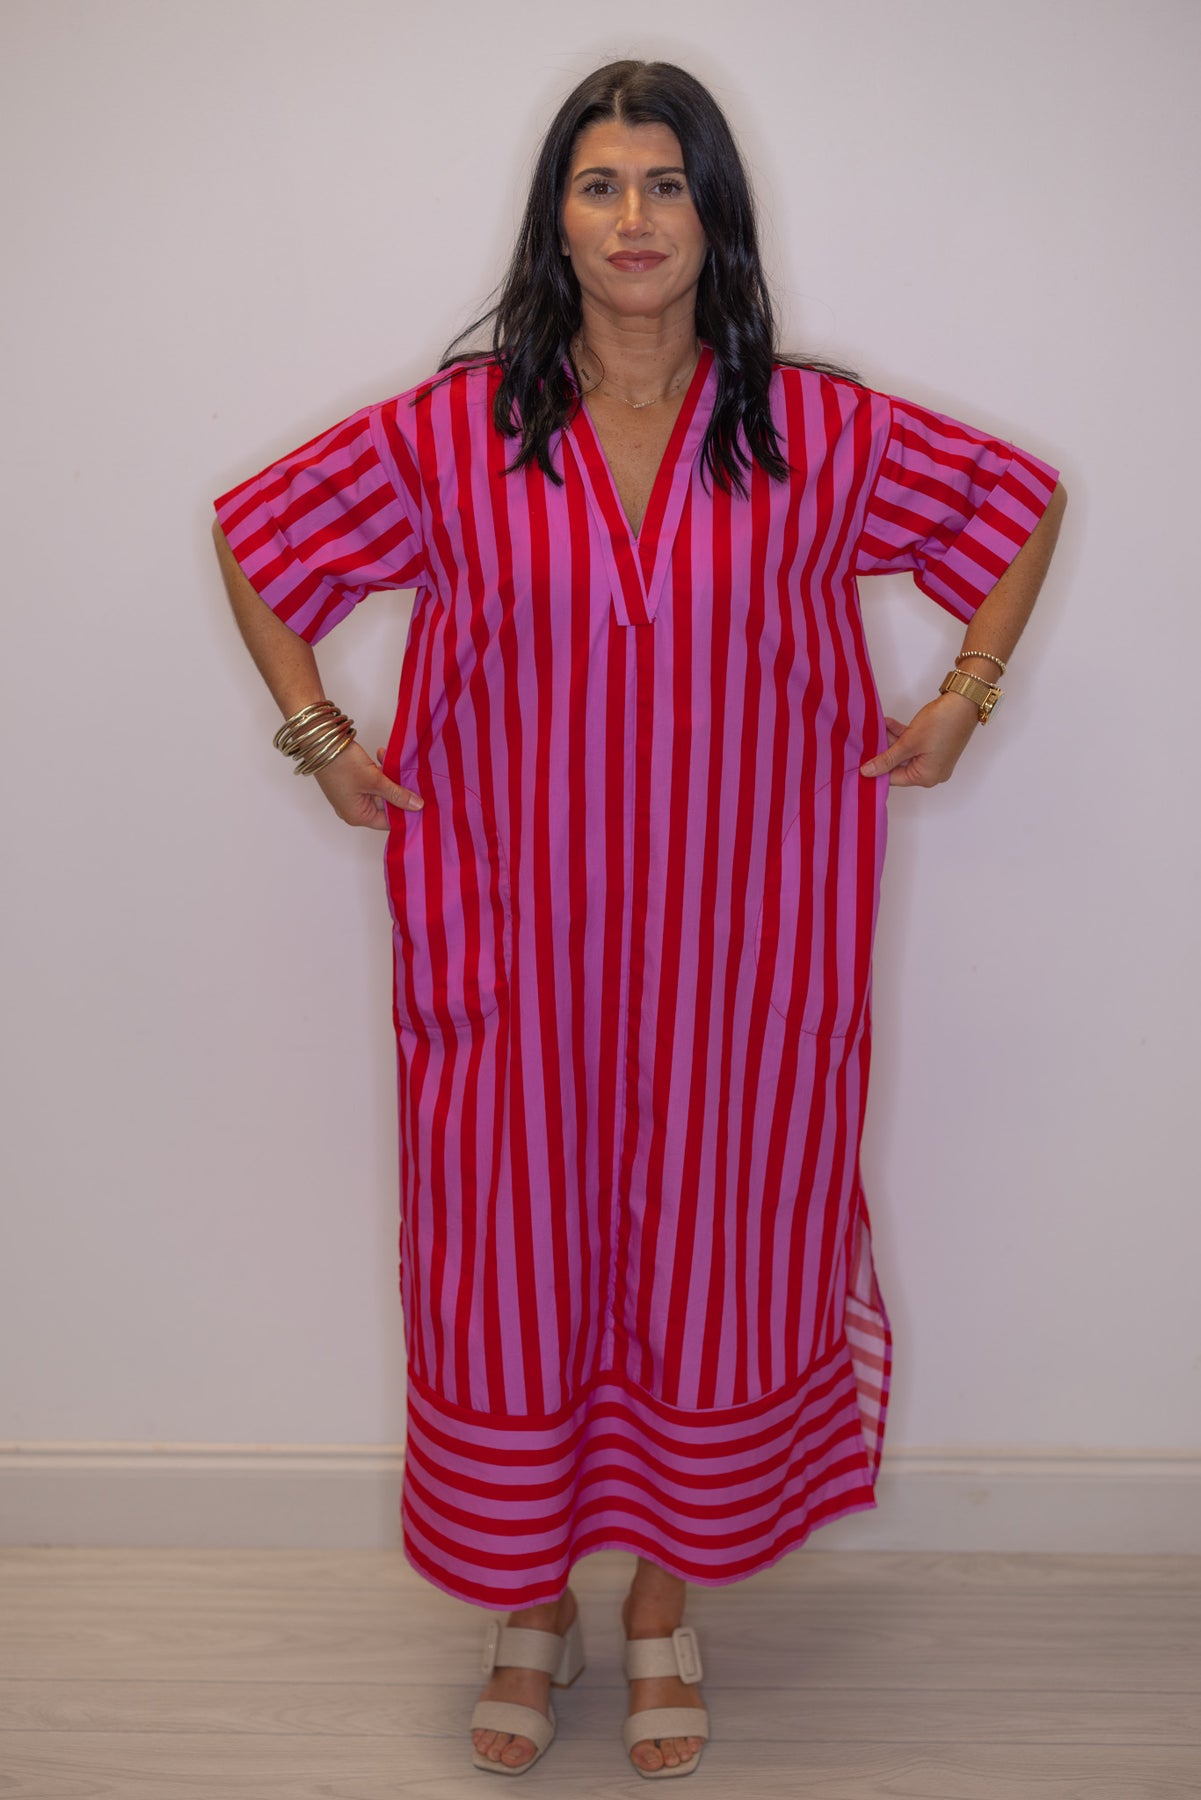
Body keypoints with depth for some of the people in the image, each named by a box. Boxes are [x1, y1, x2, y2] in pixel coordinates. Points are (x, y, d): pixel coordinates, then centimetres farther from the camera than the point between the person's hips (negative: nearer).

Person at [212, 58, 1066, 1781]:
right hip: (522, 940, 0)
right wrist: (316, 731, 3)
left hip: (735, 942, 1)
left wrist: (966, 696, 4)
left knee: (706, 1252, 11)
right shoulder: (454, 429, -3)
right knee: (516, 1259, 9)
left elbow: (1022, 498, 11)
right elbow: (259, 530, 9)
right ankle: (529, 1606, 34)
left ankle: (665, 1604, 35)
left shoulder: (817, 430, -3)